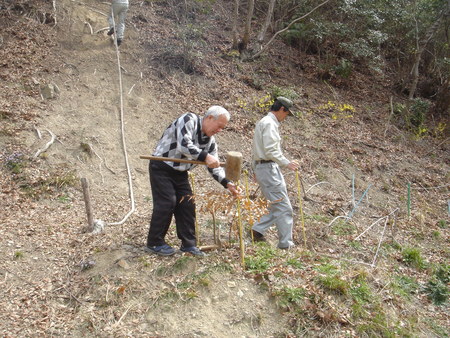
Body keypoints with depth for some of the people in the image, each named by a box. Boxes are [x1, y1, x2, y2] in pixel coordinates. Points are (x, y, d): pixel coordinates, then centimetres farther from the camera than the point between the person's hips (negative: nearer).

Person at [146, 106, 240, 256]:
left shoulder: (210, 140, 3)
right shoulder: (189, 120, -18)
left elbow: (214, 166, 4)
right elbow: (184, 145, -34)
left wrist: (227, 183, -10)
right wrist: (205, 156, -38)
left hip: (180, 172, 8)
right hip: (161, 167, -8)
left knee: (187, 204, 3)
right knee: (166, 203, -10)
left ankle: (188, 244, 13)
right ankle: (155, 243, 5)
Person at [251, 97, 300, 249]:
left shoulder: (263, 122, 21)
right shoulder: (269, 123, -12)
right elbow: (270, 151, -22)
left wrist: (256, 170, 26)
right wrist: (286, 163, -18)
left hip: (261, 167, 10)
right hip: (268, 168, -10)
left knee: (278, 206, 14)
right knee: (284, 208, -7)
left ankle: (258, 230, 15)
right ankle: (286, 244, -2)